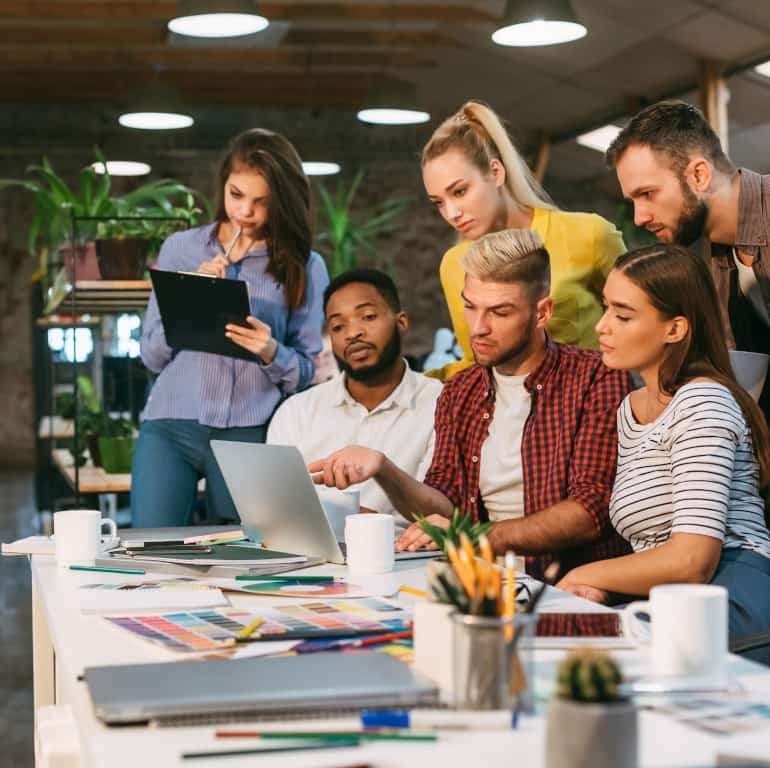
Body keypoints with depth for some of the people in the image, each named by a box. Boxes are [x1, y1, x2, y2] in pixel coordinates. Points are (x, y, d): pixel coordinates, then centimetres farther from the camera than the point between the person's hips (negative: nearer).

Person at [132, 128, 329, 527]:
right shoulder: (180, 248, 8)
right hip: (172, 424, 1)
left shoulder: (305, 268, 5)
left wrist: (271, 353, -17)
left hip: (250, 435, 0)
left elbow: (305, 373, 4)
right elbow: (151, 355, 6)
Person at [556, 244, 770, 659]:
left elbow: (692, 561, -17)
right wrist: (594, 589, -4)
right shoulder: (630, 410, 22)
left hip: (732, 598, -8)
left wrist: (583, 577, -2)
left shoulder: (703, 404, -7)